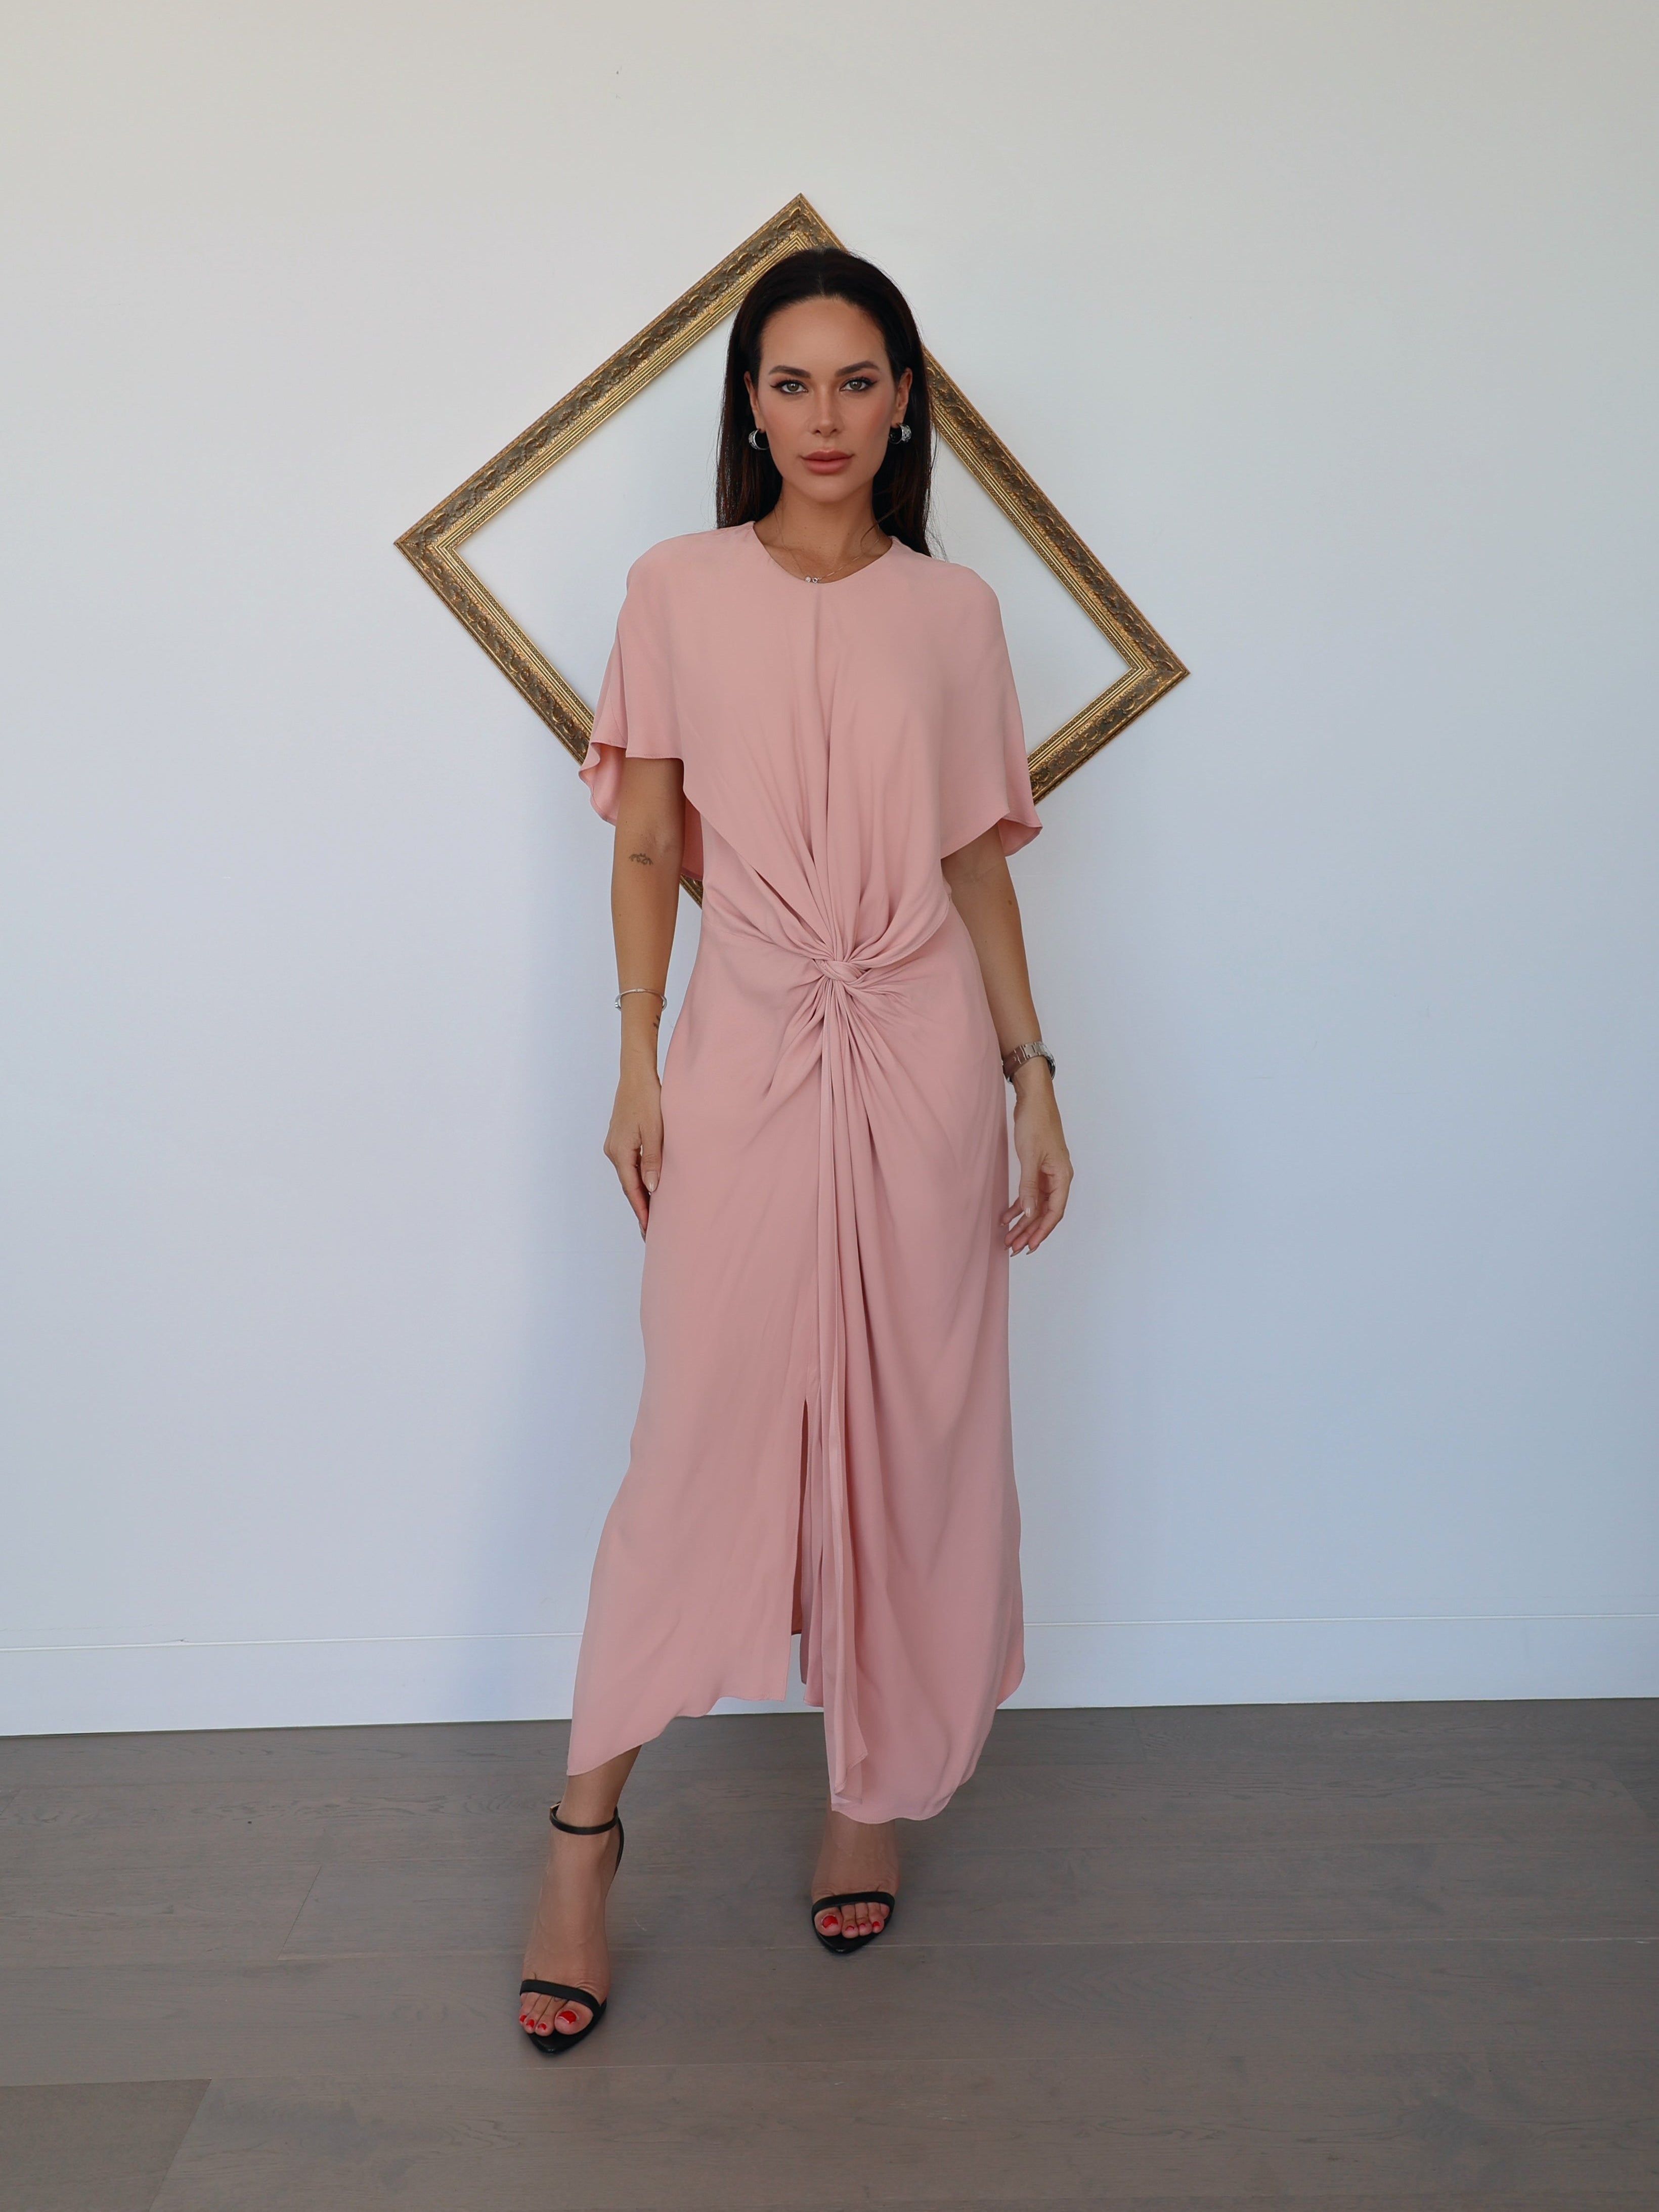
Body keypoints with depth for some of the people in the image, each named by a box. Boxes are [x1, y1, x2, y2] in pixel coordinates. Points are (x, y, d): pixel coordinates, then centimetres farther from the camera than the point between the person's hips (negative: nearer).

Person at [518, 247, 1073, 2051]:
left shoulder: (954, 612, 6)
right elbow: (644, 844, 4)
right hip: (745, 1054, -1)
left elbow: (982, 863, 8)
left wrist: (1033, 1075, 4)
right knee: (702, 1429, -2)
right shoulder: (678, 591, 3)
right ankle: (584, 1828, 13)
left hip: (922, 1057, 2)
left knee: (906, 1434, 7)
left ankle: (873, 1789, 26)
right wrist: (635, 1066, -2)